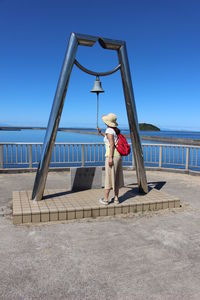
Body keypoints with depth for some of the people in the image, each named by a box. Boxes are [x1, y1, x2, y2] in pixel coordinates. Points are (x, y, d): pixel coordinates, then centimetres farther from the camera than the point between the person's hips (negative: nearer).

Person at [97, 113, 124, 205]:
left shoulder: (109, 130, -10)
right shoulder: (115, 130, 15)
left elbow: (112, 144, -18)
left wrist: (110, 158, -20)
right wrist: (101, 133, 35)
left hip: (112, 156, -8)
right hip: (118, 155, 8)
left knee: (109, 177, -2)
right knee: (116, 178, 11)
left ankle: (105, 199, 7)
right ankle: (116, 198, 16)